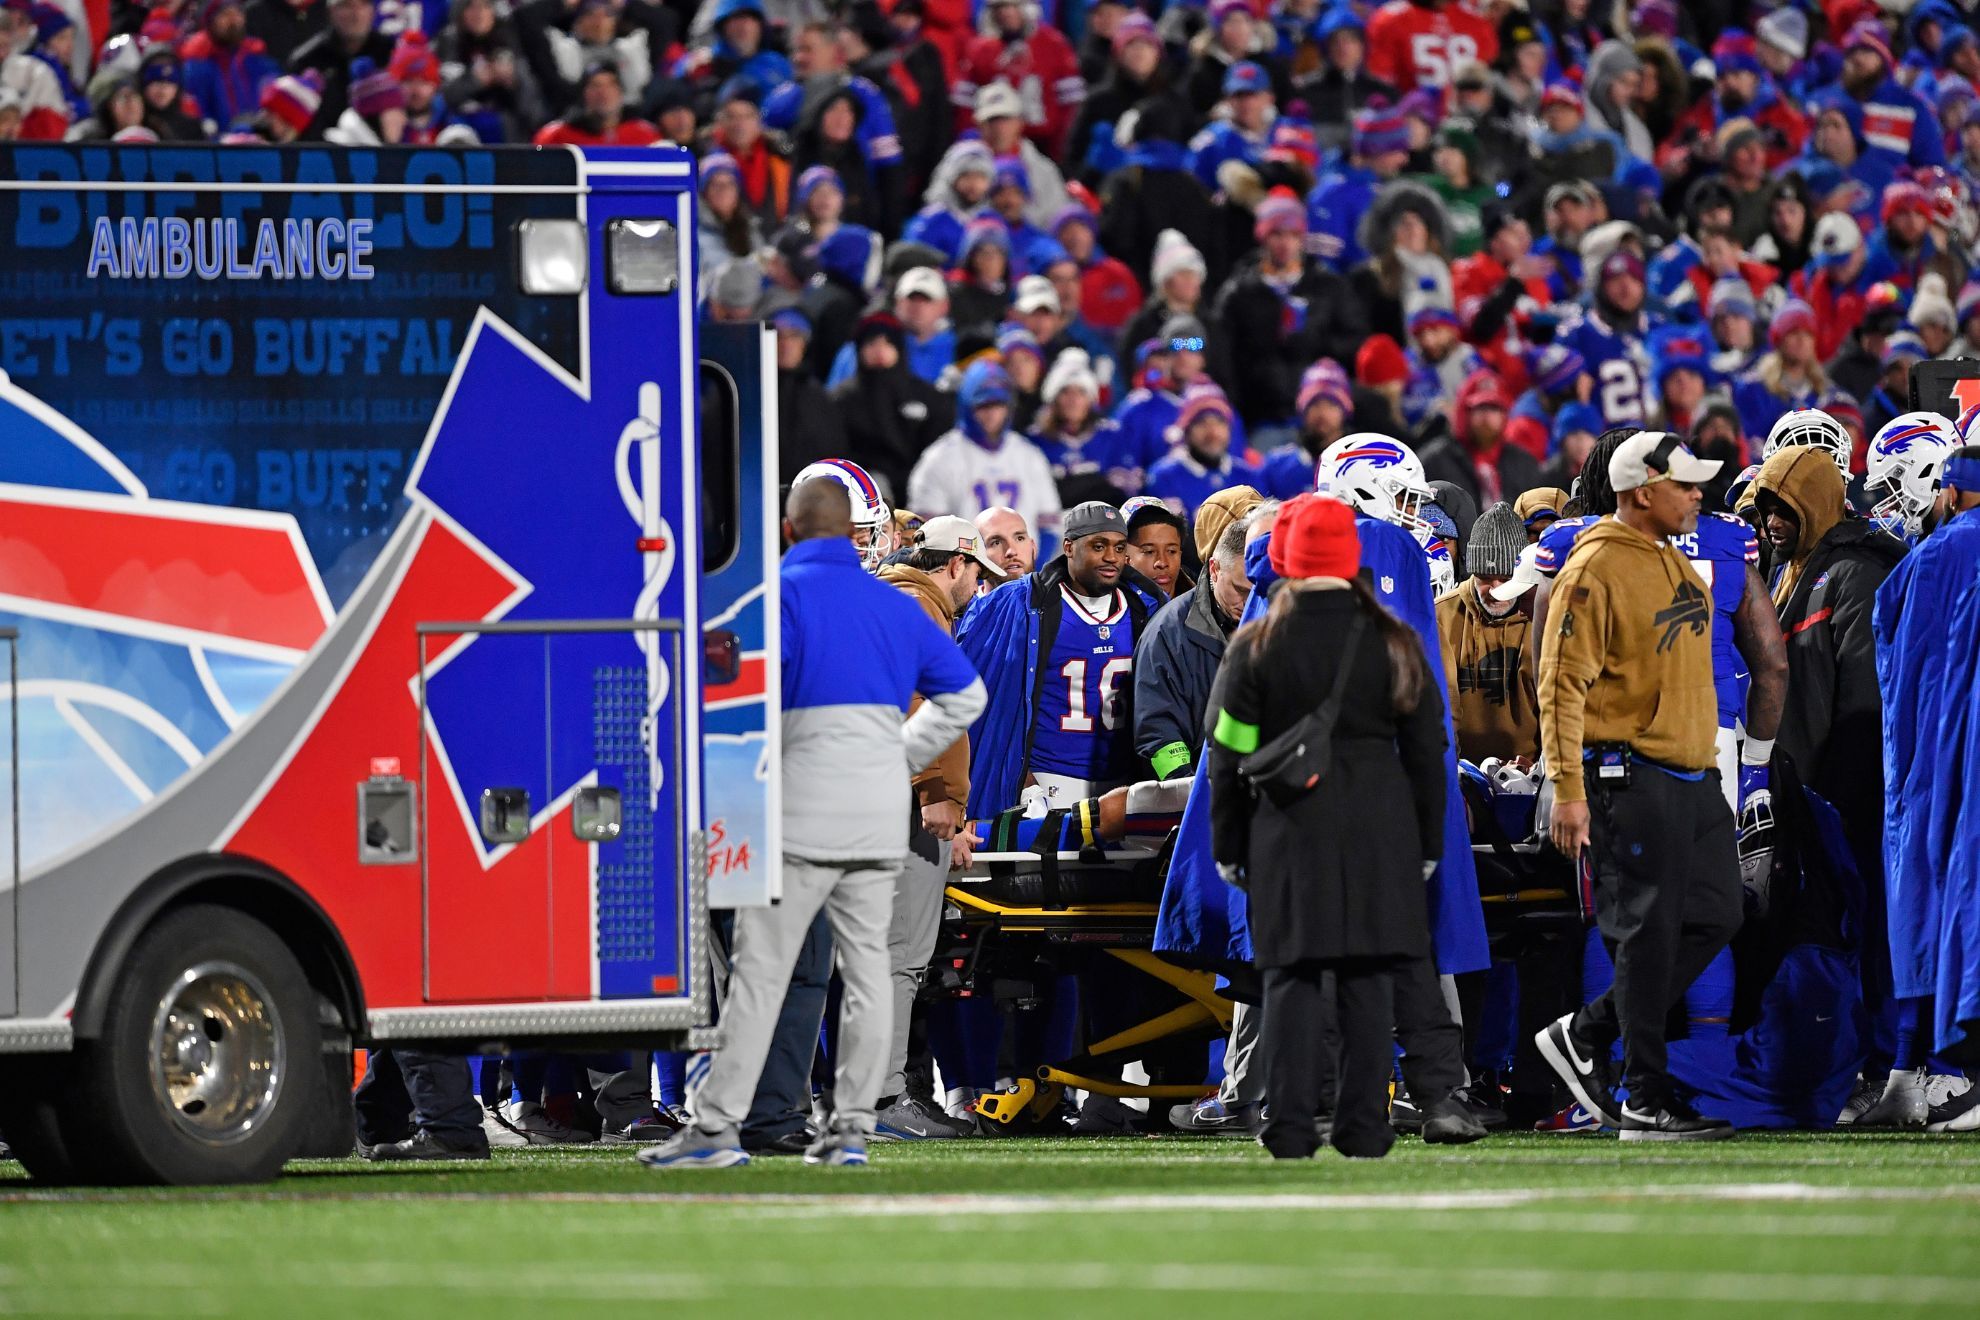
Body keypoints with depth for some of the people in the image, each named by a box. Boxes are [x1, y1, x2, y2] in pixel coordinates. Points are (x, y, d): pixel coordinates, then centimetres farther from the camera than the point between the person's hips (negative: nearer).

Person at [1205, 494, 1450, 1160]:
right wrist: (1428, 842, 14)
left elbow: (1229, 755, 0)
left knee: (1292, 980, 2)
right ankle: (1364, 1126, 4)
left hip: (1288, 831, -1)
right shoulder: (1395, 644, 2)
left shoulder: (1256, 647, -2)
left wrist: (1227, 846, 8)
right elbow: (1426, 749, 6)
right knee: (1368, 980, 5)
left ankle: (1290, 1128, -2)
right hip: (1379, 831, 1)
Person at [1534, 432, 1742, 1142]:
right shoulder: (1596, 570, -12)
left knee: (1713, 920, 7)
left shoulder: (1676, 565, 16)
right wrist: (1568, 790, -19)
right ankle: (1647, 1102, 0)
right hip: (1633, 781, -9)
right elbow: (1562, 684, -14)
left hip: (1693, 779, 9)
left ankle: (1587, 1035, 19)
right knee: (1649, 935, -6)